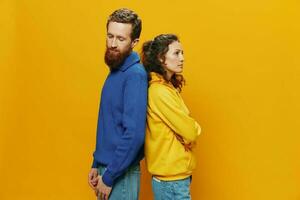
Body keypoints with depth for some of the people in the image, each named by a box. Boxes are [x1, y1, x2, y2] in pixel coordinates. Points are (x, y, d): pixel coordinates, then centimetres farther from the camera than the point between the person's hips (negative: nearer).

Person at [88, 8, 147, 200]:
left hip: (121, 174, -8)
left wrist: (109, 177, -18)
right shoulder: (115, 72, 8)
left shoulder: (135, 75, -19)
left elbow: (134, 134, -24)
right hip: (107, 167, 8)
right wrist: (97, 165, 13)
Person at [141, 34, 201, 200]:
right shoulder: (160, 90, -20)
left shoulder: (166, 87, 9)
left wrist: (190, 127, -8)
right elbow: (190, 132, -19)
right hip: (172, 179, -9)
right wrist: (194, 128, 1)